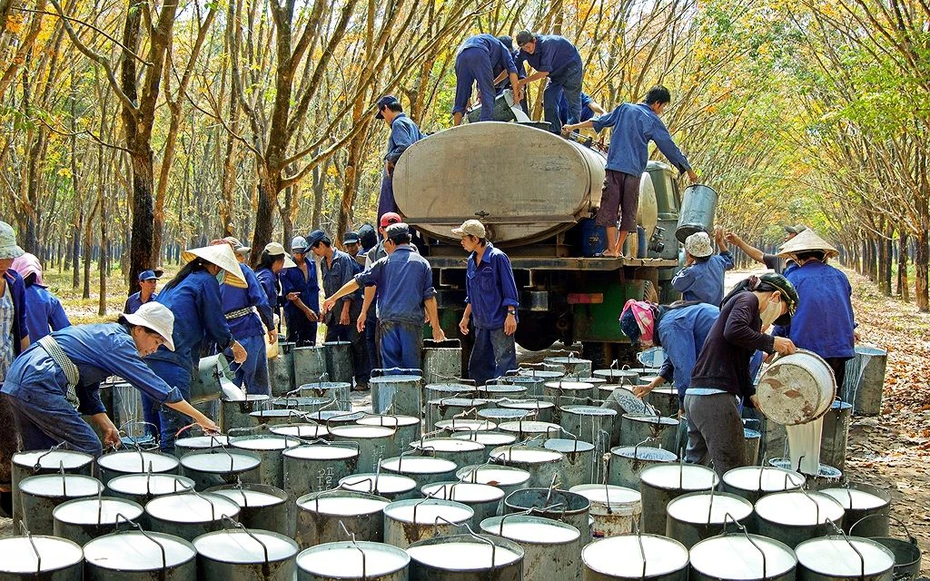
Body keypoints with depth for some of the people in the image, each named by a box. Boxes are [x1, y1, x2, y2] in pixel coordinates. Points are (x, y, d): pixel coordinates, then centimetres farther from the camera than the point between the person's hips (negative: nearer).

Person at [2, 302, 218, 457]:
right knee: (89, 450, -3)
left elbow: (89, 392, 22)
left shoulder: (105, 333, 20)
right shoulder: (119, 342, -8)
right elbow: (157, 388, -10)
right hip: (39, 386, -10)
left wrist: (105, 426, 12)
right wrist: (200, 418, -6)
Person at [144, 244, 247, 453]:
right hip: (171, 359, -9)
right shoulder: (207, 281, 1)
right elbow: (215, 324, 1)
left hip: (146, 355, 9)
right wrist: (232, 344, 19)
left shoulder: (177, 282, 27)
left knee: (153, 429, 13)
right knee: (173, 431, -8)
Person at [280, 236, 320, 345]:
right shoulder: (286, 268, -7)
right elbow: (289, 294, -12)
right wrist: (306, 309, -18)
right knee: (294, 345, -4)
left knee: (310, 345, 7)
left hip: (311, 313, 5)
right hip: (294, 313, -5)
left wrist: (317, 310, 13)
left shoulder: (312, 265, 11)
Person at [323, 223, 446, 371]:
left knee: (390, 367, 5)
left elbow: (358, 281, 10)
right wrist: (436, 327, 5)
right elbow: (429, 297, 2)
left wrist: (333, 298, 21)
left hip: (388, 321, 1)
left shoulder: (384, 263, 7)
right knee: (412, 367, 3)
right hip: (413, 321, 0)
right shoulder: (422, 263, 6)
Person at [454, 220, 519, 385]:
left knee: (504, 361, -6)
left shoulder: (497, 257, -11)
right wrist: (466, 317, 20)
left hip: (499, 322, -8)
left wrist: (511, 314, -16)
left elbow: (509, 289, -11)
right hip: (481, 323, 8)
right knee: (477, 366, 11)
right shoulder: (472, 260, 11)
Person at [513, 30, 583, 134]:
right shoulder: (524, 51, -12)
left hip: (571, 66, -8)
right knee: (549, 98, -2)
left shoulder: (546, 44, -34)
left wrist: (523, 81, -29)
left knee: (573, 101, -8)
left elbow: (544, 72, -35)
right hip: (556, 73, 8)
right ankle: (554, 132, 0)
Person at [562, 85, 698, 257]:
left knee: (610, 207, 0)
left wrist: (573, 127, 24)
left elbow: (600, 121, 14)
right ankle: (618, 249, 10)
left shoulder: (625, 108, 11)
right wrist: (689, 171, 13)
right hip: (634, 171, -1)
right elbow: (670, 148, 5)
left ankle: (611, 248, -7)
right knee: (628, 211, 9)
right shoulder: (654, 121, 3)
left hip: (615, 167, 2)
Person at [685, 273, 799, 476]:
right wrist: (771, 343, -14)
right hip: (714, 397, -10)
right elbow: (734, 331, -24)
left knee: (695, 465, 19)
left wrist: (752, 394, 12)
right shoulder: (748, 299, -2)